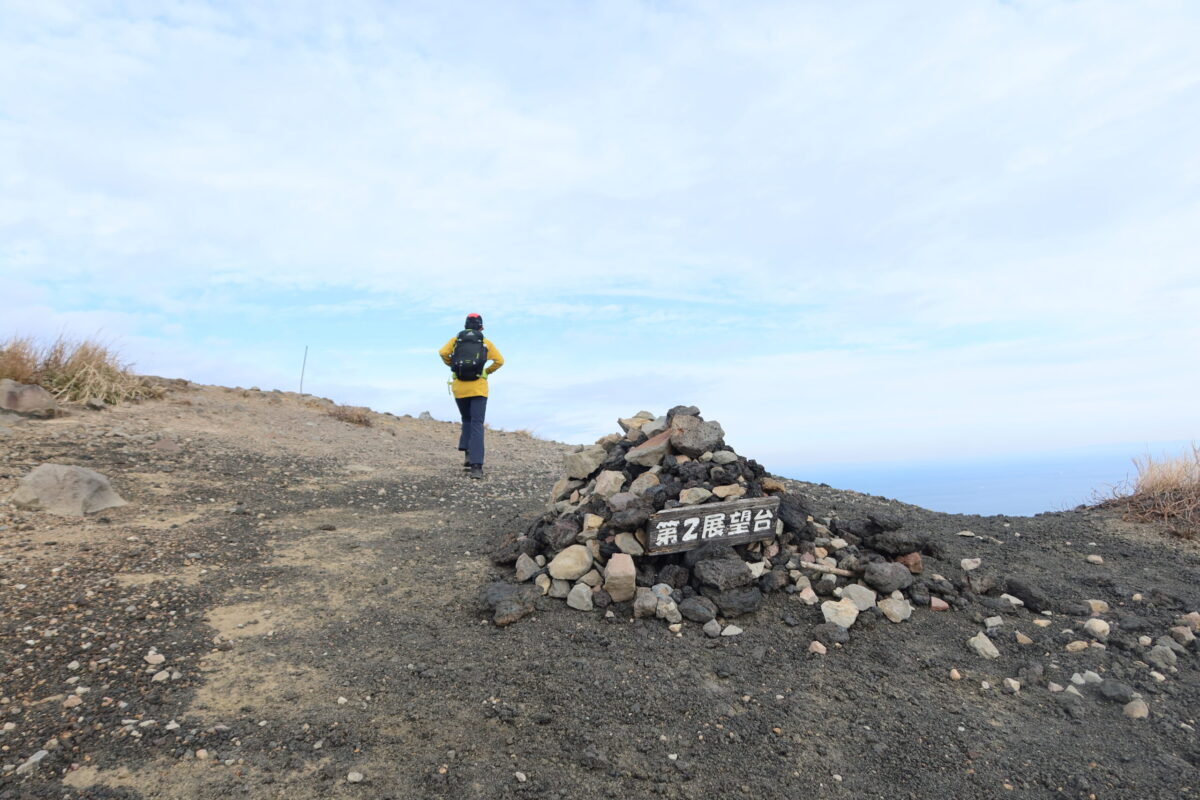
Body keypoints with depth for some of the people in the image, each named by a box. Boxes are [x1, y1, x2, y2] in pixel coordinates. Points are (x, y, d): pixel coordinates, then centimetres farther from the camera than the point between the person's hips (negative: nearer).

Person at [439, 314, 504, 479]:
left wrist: (452, 366, 9)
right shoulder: (486, 342, 6)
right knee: (477, 425, -4)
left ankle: (467, 455, 6)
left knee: (466, 421, 22)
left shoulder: (456, 339, 8)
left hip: (459, 387, 2)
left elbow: (443, 353, -7)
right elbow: (499, 361, -2)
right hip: (478, 388, -2)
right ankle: (476, 465, -16)